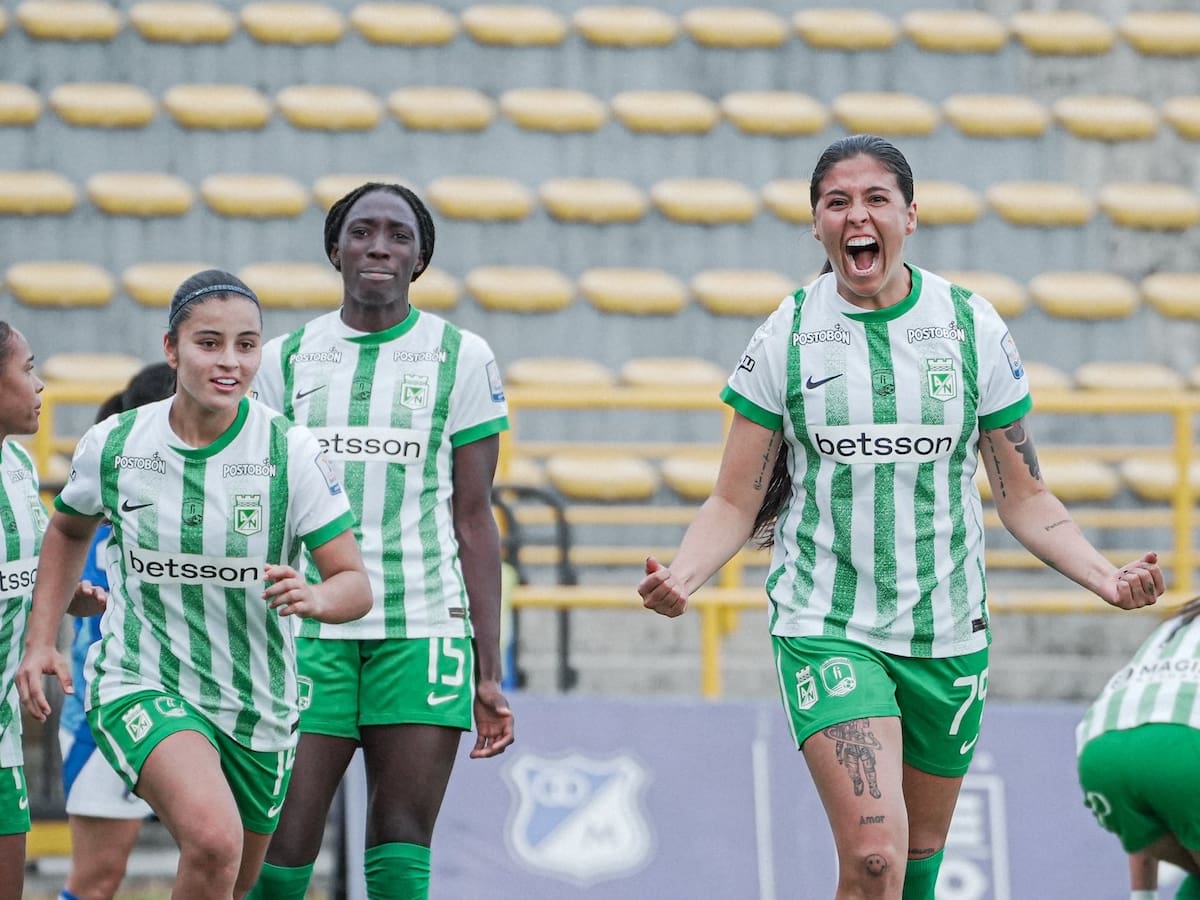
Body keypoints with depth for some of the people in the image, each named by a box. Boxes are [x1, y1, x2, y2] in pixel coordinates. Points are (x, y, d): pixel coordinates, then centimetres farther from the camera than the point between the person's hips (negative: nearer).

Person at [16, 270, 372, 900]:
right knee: (213, 843, -31)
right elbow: (69, 530, 17)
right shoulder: (111, 445, -6)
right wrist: (40, 643, 9)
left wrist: (316, 598, -33)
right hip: (140, 686, -2)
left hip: (259, 706, 2)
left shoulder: (292, 453, -11)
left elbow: (355, 586, -10)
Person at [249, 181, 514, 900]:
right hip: (308, 628, 1)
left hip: (424, 626, -1)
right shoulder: (286, 358, 11)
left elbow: (474, 523, 6)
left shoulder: (462, 358, 6)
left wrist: (489, 672, 1)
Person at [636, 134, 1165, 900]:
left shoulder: (972, 326, 0)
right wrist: (680, 578, -19)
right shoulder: (788, 335, -2)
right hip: (825, 627, -2)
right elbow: (737, 502, 1)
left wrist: (1107, 577, -10)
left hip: (948, 632, 2)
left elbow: (1025, 497, 6)